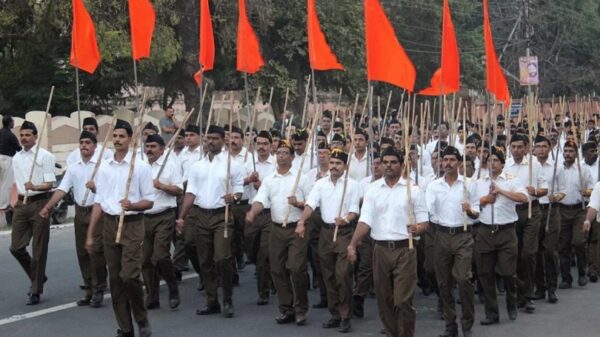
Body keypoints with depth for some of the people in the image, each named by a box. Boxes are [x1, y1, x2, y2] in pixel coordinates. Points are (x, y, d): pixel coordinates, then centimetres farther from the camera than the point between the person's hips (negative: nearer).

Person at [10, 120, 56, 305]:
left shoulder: (45, 156, -7)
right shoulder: (16, 158, 13)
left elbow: (49, 184, -11)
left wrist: (34, 187, -28)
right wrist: (15, 200, 12)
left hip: (39, 202, -6)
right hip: (22, 204, 6)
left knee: (39, 249, 0)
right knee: (16, 247, 3)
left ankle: (36, 291, 8)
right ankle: (38, 278, 25)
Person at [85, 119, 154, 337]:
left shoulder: (141, 167, -3)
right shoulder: (104, 167, 9)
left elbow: (149, 201, -2)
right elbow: (99, 202, 11)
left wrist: (132, 205, -23)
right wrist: (90, 234, 8)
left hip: (132, 225, -4)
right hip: (109, 224, 4)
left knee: (130, 275, -14)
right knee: (115, 278, 6)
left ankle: (141, 318, 9)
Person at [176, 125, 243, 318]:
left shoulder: (231, 165, 2)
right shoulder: (197, 166, 10)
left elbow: (239, 190, 2)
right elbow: (190, 193, 7)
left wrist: (233, 197, -21)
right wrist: (181, 217, -1)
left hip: (222, 216, -4)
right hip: (200, 215, 4)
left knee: (222, 258, -15)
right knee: (205, 261, 6)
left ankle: (228, 300, 1)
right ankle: (212, 302, 15)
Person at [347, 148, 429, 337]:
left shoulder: (413, 190, 0)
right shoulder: (373, 190, 6)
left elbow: (423, 222, 1)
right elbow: (365, 221, -1)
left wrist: (417, 229, -23)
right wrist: (352, 245, -15)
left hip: (404, 250, -3)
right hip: (381, 249, 3)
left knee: (403, 301, -7)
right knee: (384, 299, 9)